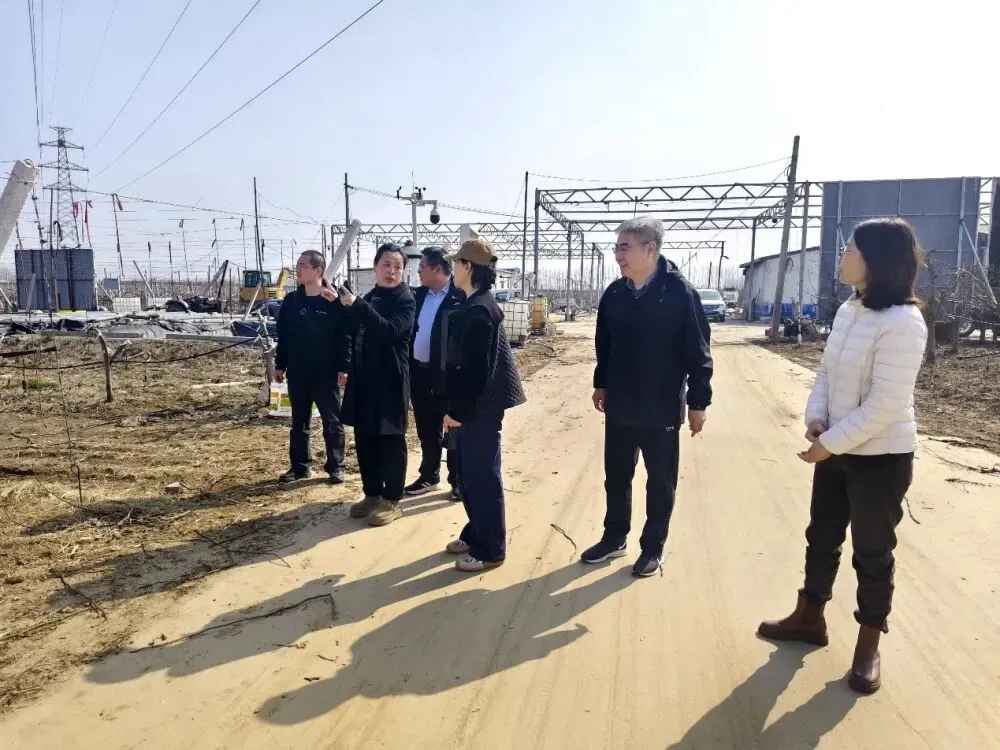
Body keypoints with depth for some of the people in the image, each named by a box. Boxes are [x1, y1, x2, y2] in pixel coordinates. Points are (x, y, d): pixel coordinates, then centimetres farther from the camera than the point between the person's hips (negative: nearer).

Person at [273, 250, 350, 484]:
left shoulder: (334, 301, -9)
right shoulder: (291, 300, 7)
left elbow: (345, 336, -10)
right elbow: (283, 336, 11)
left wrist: (344, 368, -14)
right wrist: (280, 365, 9)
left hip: (326, 375, -5)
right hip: (297, 374, 5)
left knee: (332, 423, 5)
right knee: (299, 423, 13)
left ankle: (336, 467, 14)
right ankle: (300, 466, 24)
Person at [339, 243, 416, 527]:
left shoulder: (405, 300, -8)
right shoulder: (368, 298, 13)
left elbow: (390, 330, -27)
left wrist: (356, 304, -29)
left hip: (390, 381, -7)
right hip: (363, 380, 7)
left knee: (390, 440, 1)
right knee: (364, 439, 12)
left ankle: (392, 501, 12)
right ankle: (372, 494, 27)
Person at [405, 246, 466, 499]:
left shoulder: (461, 296, -11)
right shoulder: (420, 294, 11)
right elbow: (410, 330, 14)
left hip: (448, 374, -7)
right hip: (420, 373, 7)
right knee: (427, 430, 17)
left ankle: (458, 480, 18)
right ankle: (429, 476, 31)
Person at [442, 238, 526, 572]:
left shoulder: (478, 310, -19)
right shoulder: (475, 306, 12)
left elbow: (475, 369, -23)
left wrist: (457, 410, -17)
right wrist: (455, 407, 17)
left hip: (479, 409, -10)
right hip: (471, 406, 10)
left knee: (483, 478, 1)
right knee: (469, 475, 19)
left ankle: (490, 550, 13)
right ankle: (476, 533, 33)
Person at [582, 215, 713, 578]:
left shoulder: (680, 292, -14)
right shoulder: (614, 294, 0)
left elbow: (698, 352, -12)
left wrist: (698, 402, -10)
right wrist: (601, 384, 17)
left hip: (661, 409, -4)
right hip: (619, 407, 5)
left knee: (660, 482, 11)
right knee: (616, 477, 16)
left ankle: (653, 547, 27)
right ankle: (614, 538, 34)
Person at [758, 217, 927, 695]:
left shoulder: (902, 322, -22)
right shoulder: (849, 311, 4)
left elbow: (885, 404, -24)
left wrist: (830, 443, -19)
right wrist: (816, 419, -7)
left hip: (881, 458, -8)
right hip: (836, 450, 8)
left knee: (872, 553, 9)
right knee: (821, 537, 19)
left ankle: (868, 645, 29)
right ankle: (810, 617, 38)